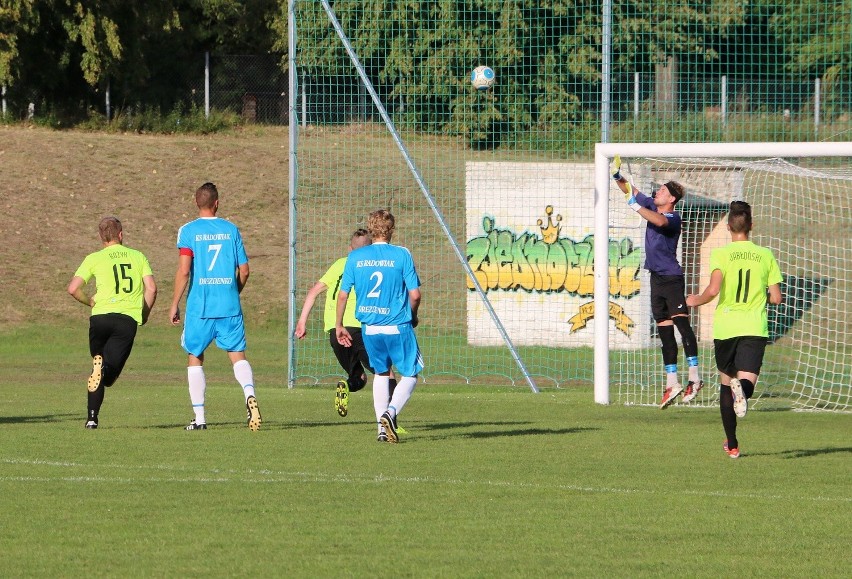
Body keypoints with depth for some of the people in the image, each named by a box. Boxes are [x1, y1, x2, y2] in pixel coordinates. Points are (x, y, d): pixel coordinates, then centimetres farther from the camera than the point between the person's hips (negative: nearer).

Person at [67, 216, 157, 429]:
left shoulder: (95, 259, 8)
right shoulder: (138, 257, 13)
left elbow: (73, 289, -1)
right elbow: (151, 288, 4)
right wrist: (144, 314, 18)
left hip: (101, 316, 0)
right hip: (128, 319, 0)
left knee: (98, 362, 20)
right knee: (109, 376, -2)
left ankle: (92, 417, 7)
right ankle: (105, 371, -41)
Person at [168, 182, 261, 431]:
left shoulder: (188, 231, -3)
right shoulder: (231, 230, 4)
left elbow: (184, 271, -11)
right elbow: (244, 271, 5)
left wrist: (175, 305, -2)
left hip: (199, 307, -1)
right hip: (230, 307, 1)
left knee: (195, 357, 11)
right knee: (237, 354, 3)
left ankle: (199, 418, 8)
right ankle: (249, 394, -27)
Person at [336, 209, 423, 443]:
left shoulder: (355, 257, 1)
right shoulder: (402, 255, -8)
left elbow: (343, 294, 3)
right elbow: (415, 294, -8)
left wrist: (338, 325, 15)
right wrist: (413, 317, 12)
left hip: (369, 327, 4)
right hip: (398, 326, -4)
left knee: (381, 372, 22)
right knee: (410, 375, 8)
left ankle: (382, 427, 16)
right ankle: (391, 412, -18)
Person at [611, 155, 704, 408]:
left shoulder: (673, 218, -14)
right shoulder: (652, 206, 9)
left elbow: (660, 221, -36)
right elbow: (632, 191, 19)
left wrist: (636, 207, -32)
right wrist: (618, 176, 4)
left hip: (672, 276, -8)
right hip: (657, 277, 8)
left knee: (680, 321, -17)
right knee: (664, 331, 8)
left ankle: (694, 377, -21)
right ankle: (671, 383, 10)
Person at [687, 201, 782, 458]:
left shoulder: (721, 254, -2)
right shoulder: (765, 255, 5)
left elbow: (713, 290, -15)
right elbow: (776, 298, 5)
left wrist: (695, 301, 4)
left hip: (725, 328, 0)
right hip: (755, 328, 0)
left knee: (726, 384, 16)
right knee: (746, 382, -7)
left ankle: (732, 444, 17)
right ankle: (742, 389, -45)